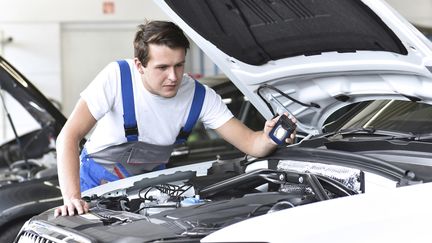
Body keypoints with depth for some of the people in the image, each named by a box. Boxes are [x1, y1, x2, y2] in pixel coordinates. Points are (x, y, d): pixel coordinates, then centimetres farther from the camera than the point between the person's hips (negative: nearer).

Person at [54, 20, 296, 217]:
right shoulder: (117, 77, -28)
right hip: (97, 182, -3)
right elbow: (69, 136, -31)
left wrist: (270, 138, -47)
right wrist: (72, 198, -43)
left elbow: (250, 143, -21)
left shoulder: (201, 97, -18)